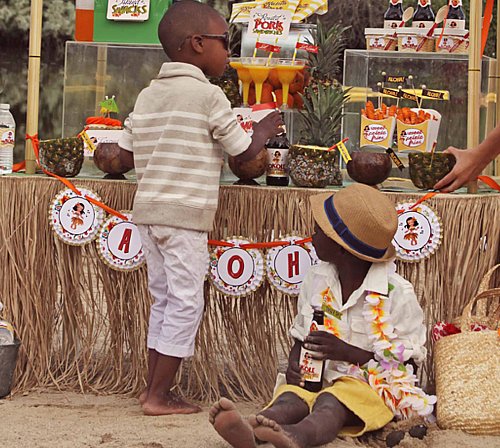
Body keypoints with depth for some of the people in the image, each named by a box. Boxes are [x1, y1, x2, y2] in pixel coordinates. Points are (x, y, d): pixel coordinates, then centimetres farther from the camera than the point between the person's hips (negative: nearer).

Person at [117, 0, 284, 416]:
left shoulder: (147, 96, 11)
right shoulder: (209, 95, -9)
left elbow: (127, 153, 12)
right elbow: (245, 152, -4)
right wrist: (265, 130, 15)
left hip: (147, 210, 8)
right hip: (185, 214, -8)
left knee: (164, 299, 16)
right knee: (186, 304, 0)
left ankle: (154, 387, 19)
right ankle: (160, 396, 2)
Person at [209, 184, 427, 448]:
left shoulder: (397, 293, -5)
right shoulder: (316, 280, 14)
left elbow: (407, 362, -6)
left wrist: (346, 352, -17)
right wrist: (294, 364, -2)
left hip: (369, 386, -4)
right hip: (316, 380, 4)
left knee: (330, 403, -39)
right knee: (290, 397, -31)